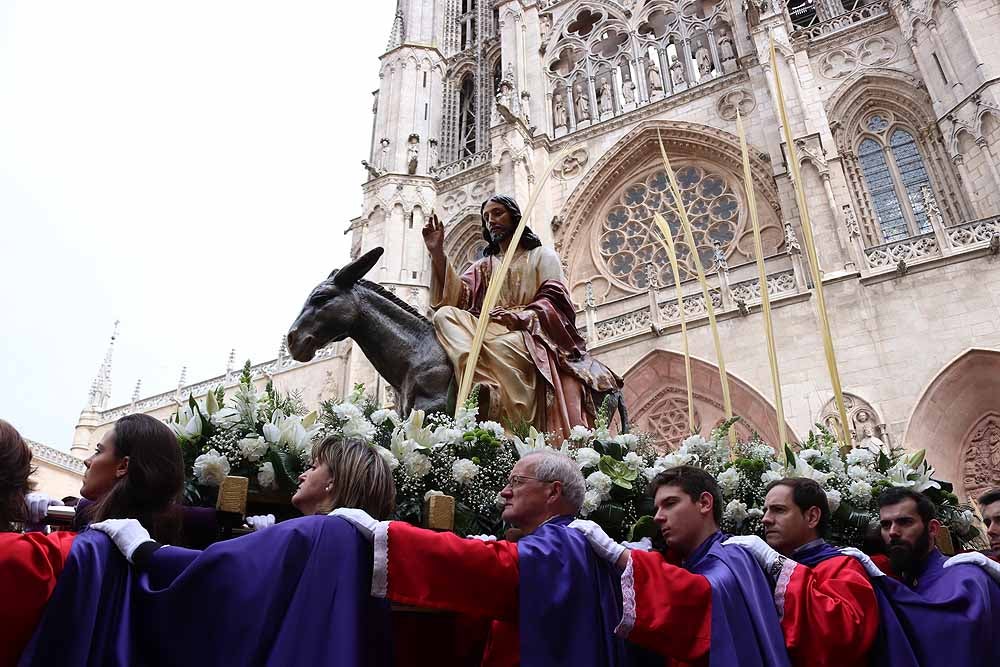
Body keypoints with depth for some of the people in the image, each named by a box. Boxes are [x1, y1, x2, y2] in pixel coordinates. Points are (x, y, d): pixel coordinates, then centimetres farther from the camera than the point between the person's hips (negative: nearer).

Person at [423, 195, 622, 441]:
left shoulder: (542, 255, 17)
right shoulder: (484, 265, 27)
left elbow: (554, 301, 0)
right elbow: (458, 297, 8)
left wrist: (522, 316, -20)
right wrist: (437, 253, -2)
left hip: (532, 334, -4)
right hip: (494, 332, 4)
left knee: (501, 346, -39)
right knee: (445, 315, -24)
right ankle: (485, 386, -43)